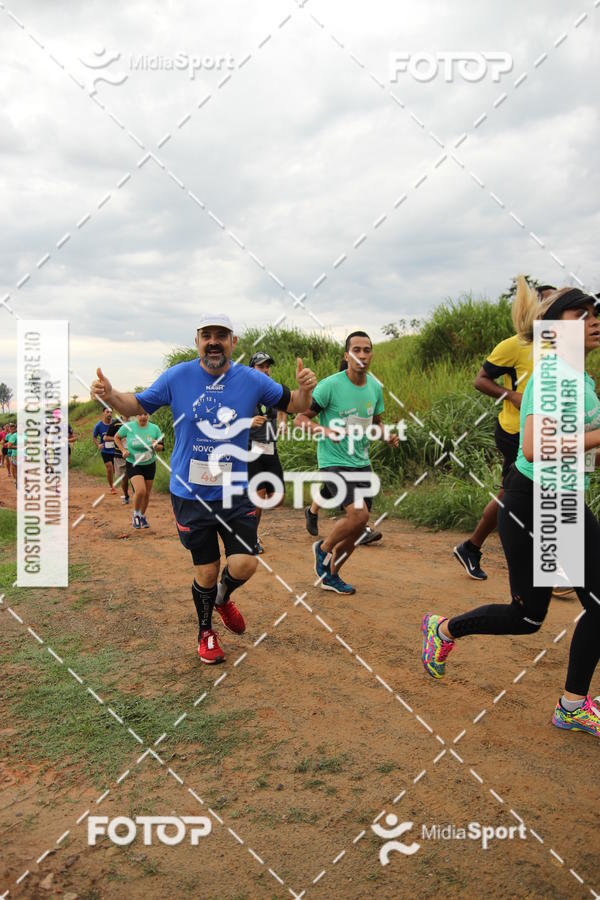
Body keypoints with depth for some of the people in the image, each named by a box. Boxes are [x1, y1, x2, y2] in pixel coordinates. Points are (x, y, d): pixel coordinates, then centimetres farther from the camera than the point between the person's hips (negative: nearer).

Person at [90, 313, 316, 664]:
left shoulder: (252, 380, -5)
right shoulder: (176, 377, -6)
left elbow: (294, 405, 3)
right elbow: (138, 405, 5)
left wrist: (305, 389, -19)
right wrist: (110, 394, -15)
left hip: (235, 493, 1)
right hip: (190, 494, -1)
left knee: (246, 564, -7)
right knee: (206, 572, 6)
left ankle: (223, 597, 32)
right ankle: (206, 632, 35)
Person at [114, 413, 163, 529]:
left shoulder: (155, 428, -5)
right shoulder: (128, 427, -12)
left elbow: (161, 446, 3)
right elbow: (116, 437, 5)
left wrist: (156, 446, -20)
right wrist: (123, 450, -8)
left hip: (150, 465, 3)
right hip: (133, 464, -3)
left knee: (147, 494, 10)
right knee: (140, 491, -22)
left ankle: (142, 516, 36)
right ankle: (136, 514, 6)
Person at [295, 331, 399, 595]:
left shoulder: (375, 387, 5)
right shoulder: (330, 385, -14)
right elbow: (300, 418, -11)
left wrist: (387, 435, -1)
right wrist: (323, 430, -29)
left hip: (362, 463, 7)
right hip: (334, 462, -7)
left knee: (358, 527, 8)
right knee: (359, 514, -23)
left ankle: (330, 575, 28)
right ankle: (323, 548, 6)